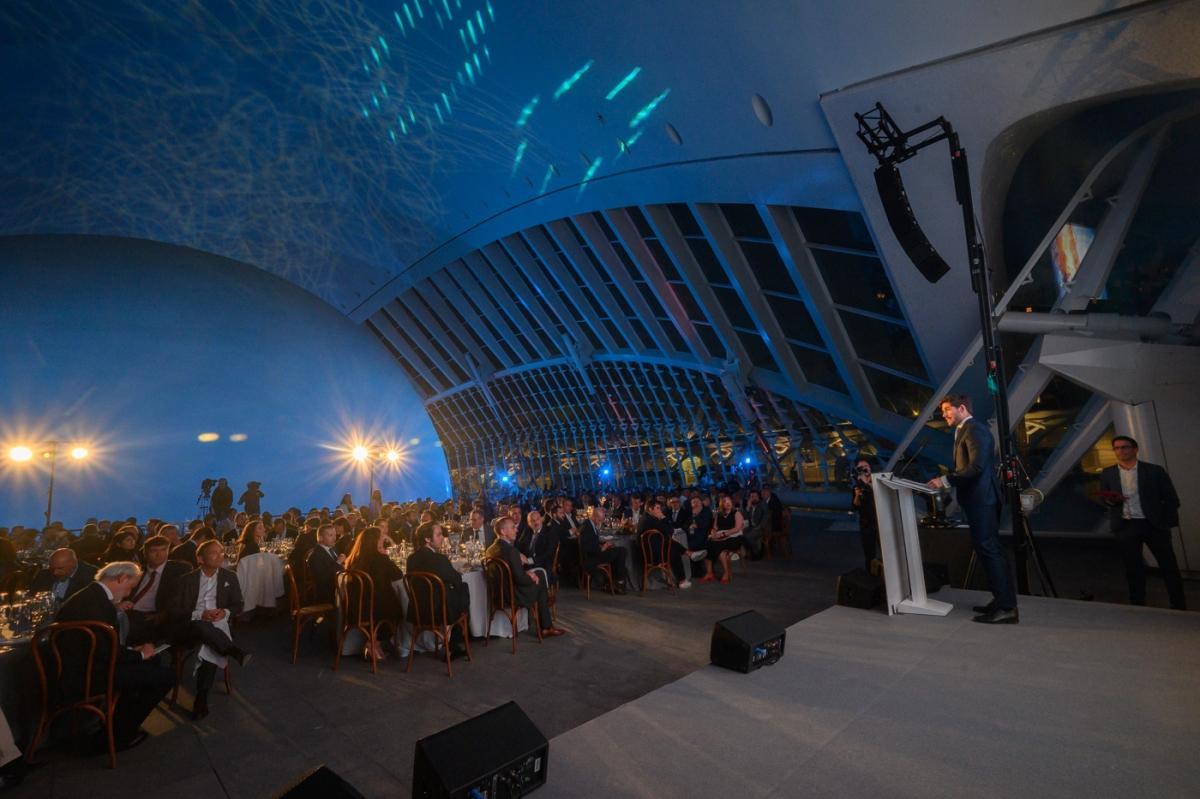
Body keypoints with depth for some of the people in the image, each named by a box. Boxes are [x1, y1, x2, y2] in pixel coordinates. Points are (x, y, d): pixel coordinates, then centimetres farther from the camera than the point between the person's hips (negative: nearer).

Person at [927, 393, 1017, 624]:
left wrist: (946, 480, -20)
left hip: (982, 500, -10)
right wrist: (946, 481, 8)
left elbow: (977, 466, -23)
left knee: (989, 551, -8)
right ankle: (1002, 600, 22)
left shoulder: (974, 429, -12)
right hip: (978, 500, 10)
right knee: (987, 550, 14)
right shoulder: (965, 430, 18)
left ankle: (1007, 608, -3)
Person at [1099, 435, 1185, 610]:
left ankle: (1179, 606, 23)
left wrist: (1168, 523, -5)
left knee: (1169, 566, 9)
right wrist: (1111, 500, -12)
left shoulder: (1155, 471, -1)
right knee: (1133, 568, 7)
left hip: (1153, 525, -1)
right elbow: (1105, 499, 11)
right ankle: (1137, 606, 16)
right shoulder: (1107, 474, 5)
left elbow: (1171, 499, 2)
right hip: (1125, 527, 1)